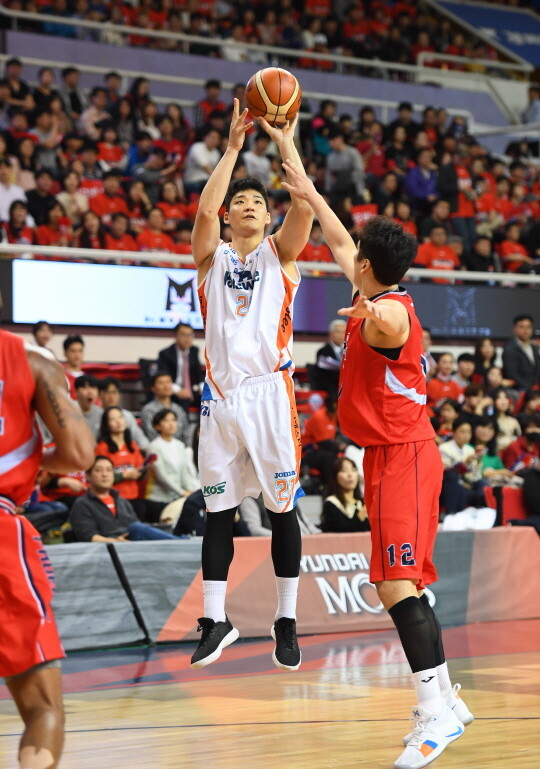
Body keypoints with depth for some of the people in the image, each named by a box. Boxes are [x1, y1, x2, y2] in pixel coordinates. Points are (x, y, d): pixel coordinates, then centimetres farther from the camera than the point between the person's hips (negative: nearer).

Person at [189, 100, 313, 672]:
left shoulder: (279, 253, 9)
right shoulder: (212, 257, 12)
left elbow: (304, 208, -9)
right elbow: (204, 209, -8)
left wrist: (286, 145, -9)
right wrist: (233, 146, -9)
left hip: (269, 390, -2)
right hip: (221, 393, 2)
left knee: (281, 507, 0)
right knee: (218, 509, 4)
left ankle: (286, 622, 7)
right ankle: (215, 621, 11)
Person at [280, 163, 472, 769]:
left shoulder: (390, 312, -16)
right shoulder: (378, 303, 12)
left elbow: (388, 326, -44)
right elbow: (341, 245, 30)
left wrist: (371, 316, -65)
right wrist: (309, 195, 37)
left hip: (402, 458, -10)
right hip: (391, 455, 10)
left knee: (397, 586, -19)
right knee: (401, 585, 15)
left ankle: (438, 711, -23)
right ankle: (441, 694, 23)